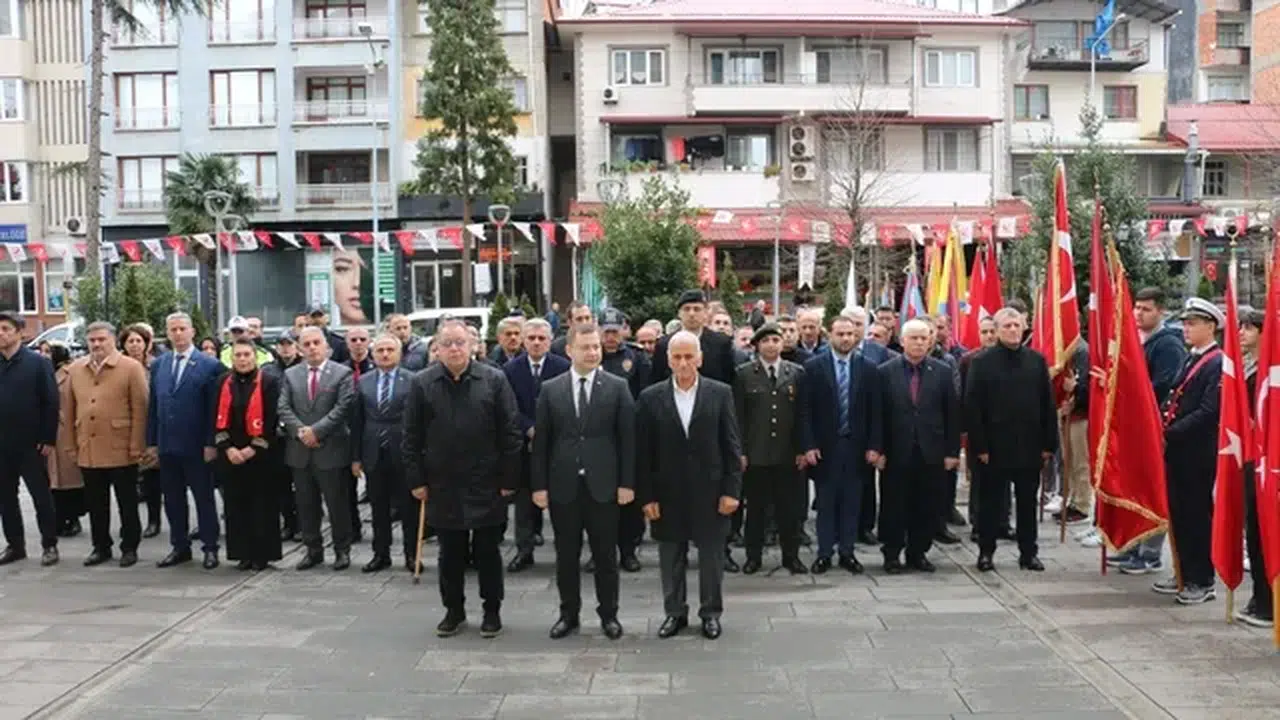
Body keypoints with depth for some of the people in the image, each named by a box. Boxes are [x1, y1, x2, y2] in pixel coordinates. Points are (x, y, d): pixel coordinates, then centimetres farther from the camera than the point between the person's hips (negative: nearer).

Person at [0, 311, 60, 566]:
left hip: (31, 443, -4)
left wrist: (48, 439, -12)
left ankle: (50, 545, 12)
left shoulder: (38, 362, -5)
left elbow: (51, 402, -7)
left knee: (41, 495, 3)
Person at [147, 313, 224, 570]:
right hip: (167, 445, 5)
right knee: (173, 499, 11)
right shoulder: (158, 364, 10)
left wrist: (210, 443, -12)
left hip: (196, 446, -5)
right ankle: (180, 547, 21)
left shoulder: (209, 365, -5)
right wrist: (151, 441, 6)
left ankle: (210, 548, 13)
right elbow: (153, 405, 11)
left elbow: (214, 408, -8)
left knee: (204, 498, 4)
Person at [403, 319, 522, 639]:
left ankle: (492, 610, 23)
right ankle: (454, 610, 26)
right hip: (443, 486, 1)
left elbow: (511, 433, -3)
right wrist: (416, 480, 0)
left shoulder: (494, 380, -4)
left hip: (486, 485, -1)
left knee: (488, 552, 9)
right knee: (450, 553, 12)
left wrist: (508, 479, -6)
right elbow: (411, 438, 3)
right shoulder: (422, 383, 0)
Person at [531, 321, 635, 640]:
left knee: (605, 554, 7)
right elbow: (541, 441, 4)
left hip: (603, 484, -1)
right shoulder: (550, 389, 3)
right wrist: (539, 484, -1)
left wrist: (627, 482, -6)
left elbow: (627, 438, -1)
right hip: (563, 485, 1)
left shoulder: (617, 387, 0)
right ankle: (569, 614, 23)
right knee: (566, 555, 10)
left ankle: (609, 614, 21)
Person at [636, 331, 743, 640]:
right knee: (671, 557, 10)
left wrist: (732, 490, -6)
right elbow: (643, 452, 0)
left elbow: (731, 446, -1)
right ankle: (674, 612, 26)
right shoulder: (651, 397, -1)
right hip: (668, 494, 1)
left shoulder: (720, 393, -2)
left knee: (712, 554, 9)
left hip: (710, 492, -1)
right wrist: (646, 496, -4)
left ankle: (711, 612, 25)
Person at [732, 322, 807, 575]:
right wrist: (740, 451, -5)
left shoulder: (797, 373, 6)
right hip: (755, 453, -1)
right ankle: (754, 556, 17)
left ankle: (791, 555, 18)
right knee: (756, 507, 7)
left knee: (789, 507, 7)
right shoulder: (743, 374, 2)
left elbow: (802, 414, 6)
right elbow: (738, 415, 0)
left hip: (787, 453, 1)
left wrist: (801, 449, 1)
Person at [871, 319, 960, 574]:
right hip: (896, 452, -1)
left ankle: (918, 552, 21)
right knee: (893, 506, 5)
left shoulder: (943, 372, 4)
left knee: (926, 507, 7)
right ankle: (892, 554, 17)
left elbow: (952, 414, 3)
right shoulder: (886, 372, 0)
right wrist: (879, 449, -6)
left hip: (931, 453, 1)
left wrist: (952, 451, -1)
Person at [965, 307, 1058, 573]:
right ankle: (986, 552, 16)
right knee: (990, 501, 7)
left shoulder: (1037, 361, 6)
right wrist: (979, 446, -11)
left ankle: (1029, 552, 20)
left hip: (1030, 445, 3)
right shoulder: (981, 362, -3)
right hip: (995, 445, -3)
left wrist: (1049, 443, 2)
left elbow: (1048, 404, 7)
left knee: (1028, 501, 11)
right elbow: (972, 407, -6)